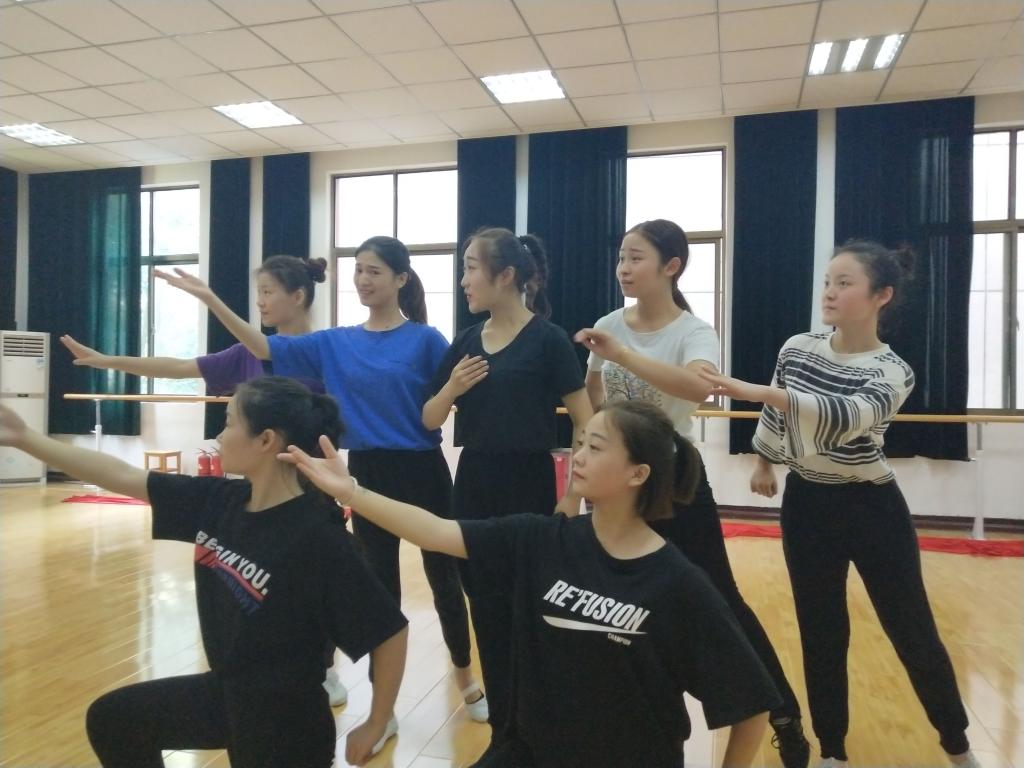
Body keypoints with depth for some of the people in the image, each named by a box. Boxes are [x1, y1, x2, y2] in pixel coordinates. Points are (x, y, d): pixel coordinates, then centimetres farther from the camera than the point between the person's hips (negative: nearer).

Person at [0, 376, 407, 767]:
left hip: (283, 719, -7)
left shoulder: (318, 535, -30)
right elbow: (123, 477, 1)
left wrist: (376, 727, -14)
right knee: (111, 720, 22)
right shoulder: (219, 500, -8)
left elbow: (390, 631, -25)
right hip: (224, 689, 7)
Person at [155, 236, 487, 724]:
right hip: (367, 473, 3)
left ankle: (465, 679, 35)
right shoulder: (335, 344, 5)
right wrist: (210, 300, -5)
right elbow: (264, 348, 1)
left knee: (443, 576, 11)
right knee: (379, 585, 12)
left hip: (422, 471, -3)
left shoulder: (425, 340, -5)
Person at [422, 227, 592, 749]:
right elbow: (429, 421, 9)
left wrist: (573, 496, -12)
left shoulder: (547, 339, -10)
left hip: (529, 486, -5)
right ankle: (501, 727, 32)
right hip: (473, 485, 6)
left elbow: (586, 424, -10)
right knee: (485, 612, 13)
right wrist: (451, 387, -10)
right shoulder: (465, 342, 6)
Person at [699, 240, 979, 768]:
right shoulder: (796, 349, -4)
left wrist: (757, 391, -48)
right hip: (806, 506, 3)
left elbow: (843, 417, -37)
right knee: (821, 634, 11)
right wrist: (763, 466, 22)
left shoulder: (892, 373, -16)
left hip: (872, 510, -3)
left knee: (913, 633, 9)